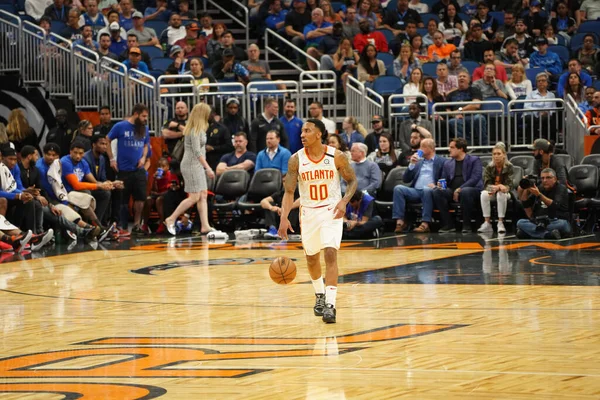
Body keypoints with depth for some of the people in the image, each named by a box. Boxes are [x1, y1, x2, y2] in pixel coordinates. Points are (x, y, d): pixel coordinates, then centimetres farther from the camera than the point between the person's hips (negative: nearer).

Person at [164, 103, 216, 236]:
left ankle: (205, 226, 2)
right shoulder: (195, 131, -16)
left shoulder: (199, 129, 13)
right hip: (192, 165, -10)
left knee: (203, 195, 4)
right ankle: (171, 219, 0)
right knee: (194, 197, -9)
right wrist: (208, 167, -20)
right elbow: (197, 151, -20)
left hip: (197, 165, 10)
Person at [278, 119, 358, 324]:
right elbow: (289, 192, -7)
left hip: (332, 211, -3)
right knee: (311, 258, 15)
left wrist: (344, 201, -16)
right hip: (309, 213, 3)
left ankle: (330, 304, -19)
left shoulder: (336, 156, -12)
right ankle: (319, 295, 42)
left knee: (330, 253, -18)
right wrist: (284, 218, -19)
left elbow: (352, 181, 1)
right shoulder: (296, 160, -9)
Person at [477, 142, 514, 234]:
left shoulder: (509, 167, -5)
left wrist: (501, 187, -35)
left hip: (505, 192, -2)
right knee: (484, 194, -31)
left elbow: (510, 185, -11)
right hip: (492, 192, 2)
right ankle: (487, 223, -33)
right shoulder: (489, 168, 0)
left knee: (501, 194, -37)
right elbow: (486, 184, -8)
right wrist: (496, 187, -30)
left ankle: (500, 222, -34)